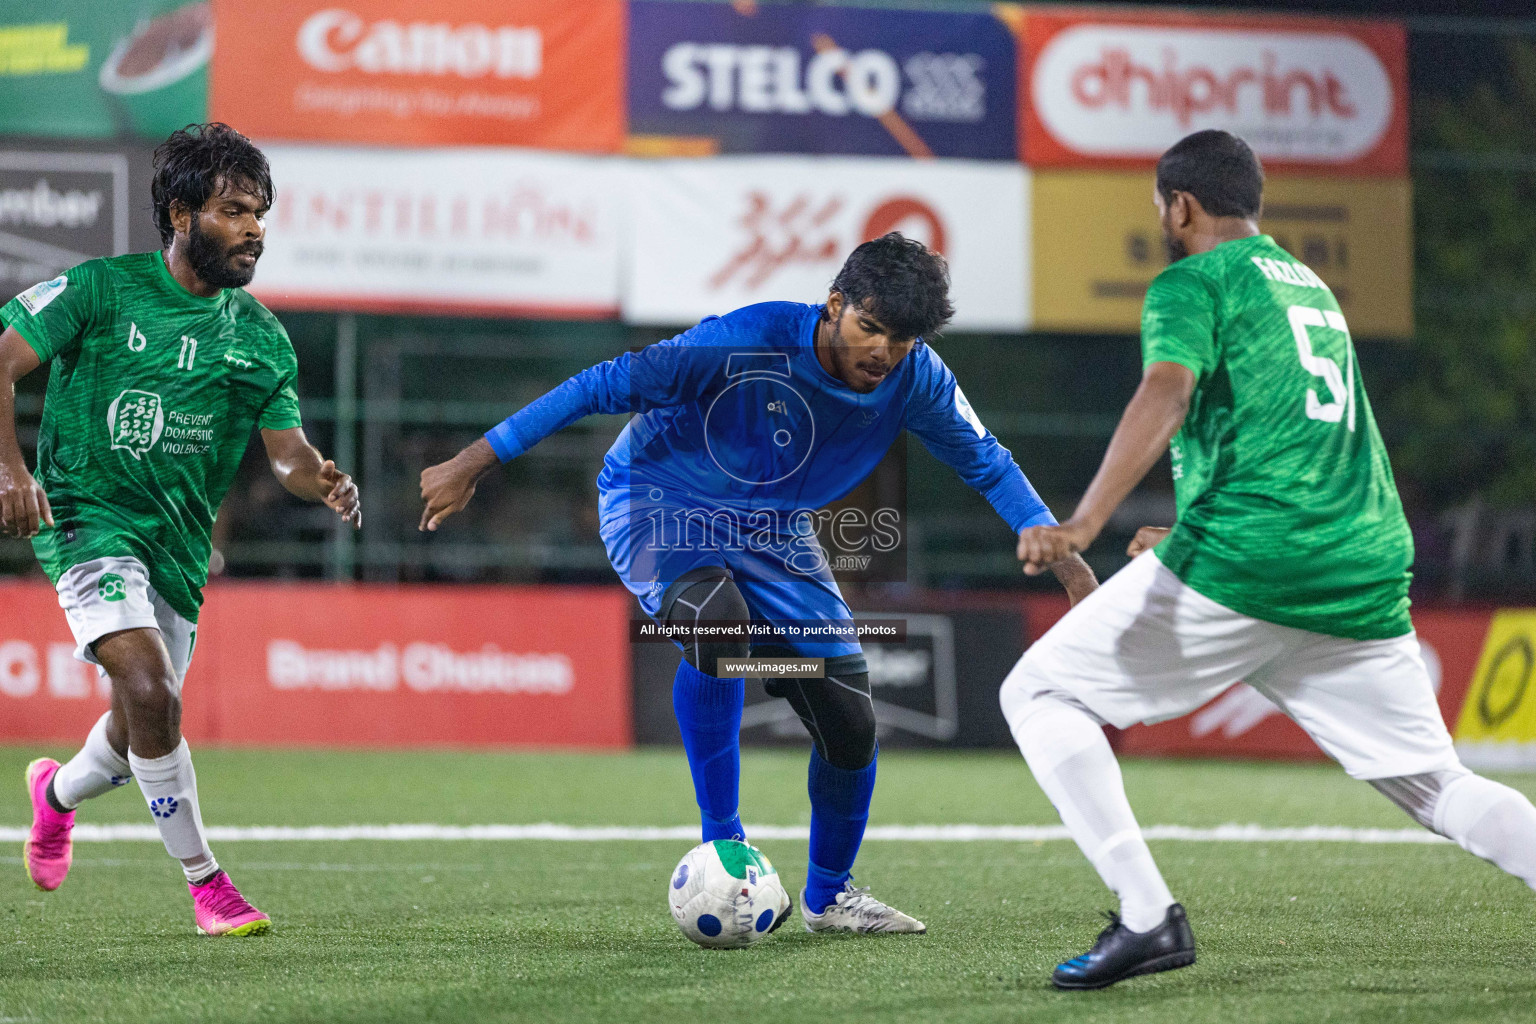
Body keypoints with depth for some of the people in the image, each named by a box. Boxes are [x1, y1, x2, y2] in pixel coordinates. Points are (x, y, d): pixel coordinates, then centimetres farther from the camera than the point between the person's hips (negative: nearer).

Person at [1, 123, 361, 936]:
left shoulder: (259, 337, 5)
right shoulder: (103, 289, -7)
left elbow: (287, 452, 3)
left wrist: (325, 483, -20)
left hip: (180, 541, 6)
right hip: (88, 518, -5)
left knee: (142, 728, 13)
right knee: (151, 689, -24)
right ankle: (205, 883, -14)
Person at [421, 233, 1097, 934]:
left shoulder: (916, 380, -16)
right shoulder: (749, 344, -32)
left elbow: (988, 466, 1)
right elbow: (606, 386, -28)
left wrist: (1065, 559, -8)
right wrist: (472, 465, -27)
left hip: (772, 532, 5)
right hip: (657, 504, -5)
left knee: (850, 722, -1)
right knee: (716, 617, -38)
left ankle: (829, 896, 25)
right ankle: (722, 843, -24)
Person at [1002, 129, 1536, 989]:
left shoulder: (1192, 282, 3)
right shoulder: (1312, 288, 26)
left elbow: (1166, 396, -17)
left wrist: (1084, 525, -29)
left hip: (1239, 564, -7)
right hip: (1368, 577, 7)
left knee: (1038, 693, 4)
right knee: (1439, 788, 13)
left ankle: (1148, 916, -8)